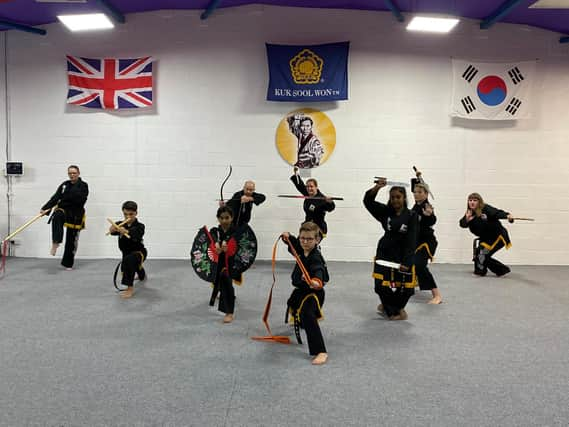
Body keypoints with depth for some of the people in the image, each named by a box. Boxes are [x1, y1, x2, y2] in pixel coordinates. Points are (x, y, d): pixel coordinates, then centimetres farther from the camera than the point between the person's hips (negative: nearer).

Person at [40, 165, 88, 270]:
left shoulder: (83, 185, -4)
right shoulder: (65, 185, 6)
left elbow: (81, 200, -19)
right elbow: (55, 198, -1)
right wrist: (45, 208, -10)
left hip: (75, 214, -2)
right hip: (63, 210, 2)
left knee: (71, 240, 4)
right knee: (57, 217, -38)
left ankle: (68, 263, 19)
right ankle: (56, 243, -43)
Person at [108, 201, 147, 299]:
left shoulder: (139, 226, -20)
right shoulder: (121, 224, -6)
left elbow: (135, 235, -44)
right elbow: (112, 230, -28)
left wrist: (125, 231, -65)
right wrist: (112, 229, -54)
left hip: (139, 252, -7)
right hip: (126, 253, 7)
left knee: (129, 260, -41)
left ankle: (130, 288, -32)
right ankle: (142, 275, 72)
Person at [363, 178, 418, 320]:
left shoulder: (411, 216, -6)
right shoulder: (385, 212, 2)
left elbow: (411, 240, -11)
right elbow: (368, 201, -7)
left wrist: (406, 262, -18)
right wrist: (376, 188, -26)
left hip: (403, 255, -1)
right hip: (385, 252, 2)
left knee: (404, 287, -1)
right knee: (382, 285, -3)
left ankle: (388, 307, 29)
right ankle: (393, 311, 24)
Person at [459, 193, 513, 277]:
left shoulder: (486, 209, -21)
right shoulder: (470, 213, -2)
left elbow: (497, 213, -34)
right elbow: (462, 224, -8)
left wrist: (507, 215, -53)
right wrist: (467, 219, -30)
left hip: (498, 237, -8)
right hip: (485, 238, 8)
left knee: (482, 254, -15)